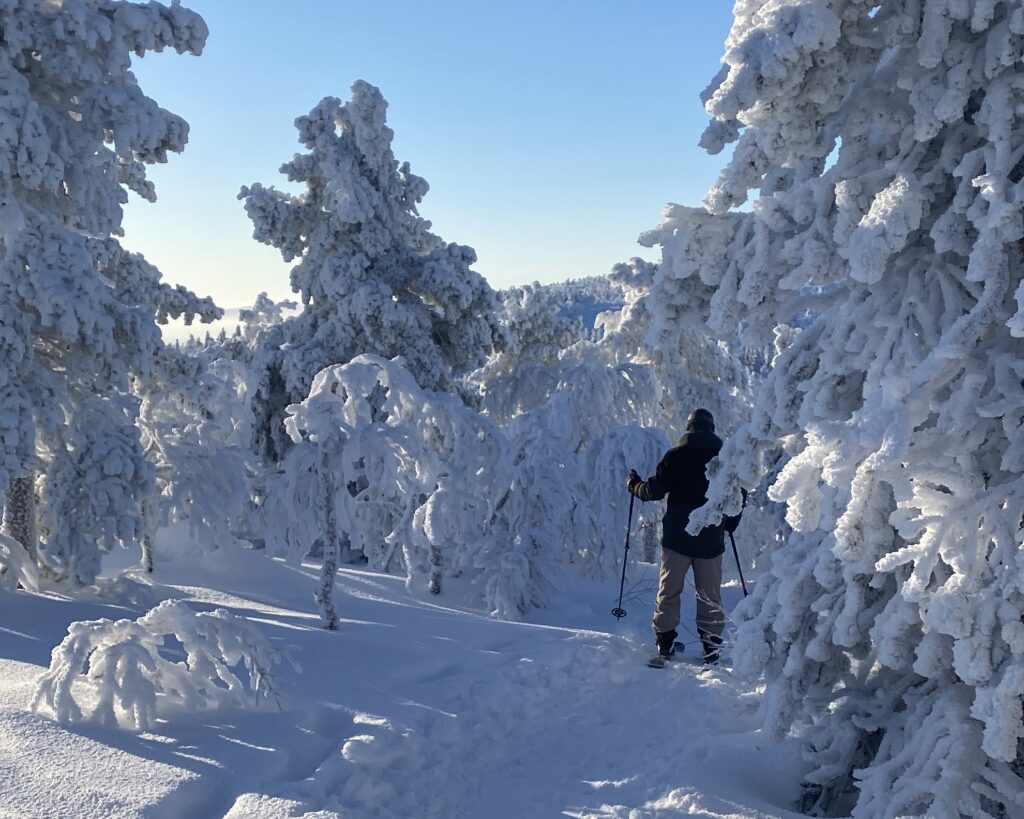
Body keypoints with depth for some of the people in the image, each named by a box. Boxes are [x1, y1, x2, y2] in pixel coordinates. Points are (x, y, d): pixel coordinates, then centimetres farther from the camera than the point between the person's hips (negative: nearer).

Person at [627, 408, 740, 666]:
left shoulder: (676, 455, -3)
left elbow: (655, 490, -7)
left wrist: (634, 485, 12)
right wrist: (729, 523, 23)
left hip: (677, 537, -1)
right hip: (712, 539, 2)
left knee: (669, 591, 6)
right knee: (710, 596, 8)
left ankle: (664, 645, 4)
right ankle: (711, 650, 9)